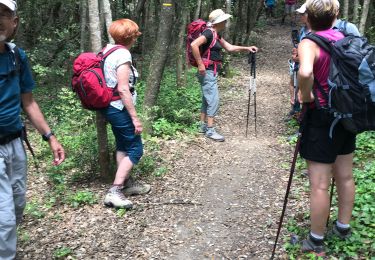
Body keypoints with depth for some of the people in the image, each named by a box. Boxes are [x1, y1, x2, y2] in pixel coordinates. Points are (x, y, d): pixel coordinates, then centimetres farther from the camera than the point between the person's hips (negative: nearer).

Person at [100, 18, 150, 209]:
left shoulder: (108, 49, 6)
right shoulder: (122, 54, -20)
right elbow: (123, 90, -24)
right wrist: (135, 117, -21)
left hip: (109, 107, 9)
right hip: (119, 109, -9)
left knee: (123, 145, 20)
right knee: (135, 149, 0)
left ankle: (126, 183, 32)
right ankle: (114, 192, -2)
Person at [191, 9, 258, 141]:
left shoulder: (216, 34, 14)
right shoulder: (209, 32, -16)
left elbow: (229, 47, 20)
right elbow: (194, 45, -28)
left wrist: (246, 48, 11)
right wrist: (200, 64, -24)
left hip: (211, 72, 10)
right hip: (207, 71, -10)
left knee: (207, 100, 14)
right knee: (214, 100, -9)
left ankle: (203, 126, 23)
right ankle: (210, 130, -4)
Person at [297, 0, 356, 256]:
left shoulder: (309, 43, -15)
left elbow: (305, 73, -36)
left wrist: (306, 96, -19)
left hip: (321, 117, -7)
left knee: (319, 184, 2)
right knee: (345, 176, 19)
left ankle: (316, 242, 15)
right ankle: (343, 226, 36)